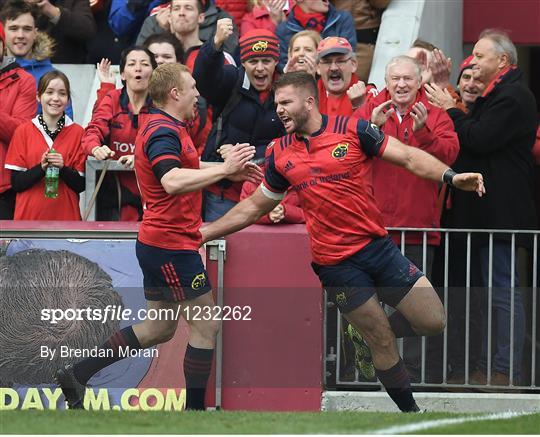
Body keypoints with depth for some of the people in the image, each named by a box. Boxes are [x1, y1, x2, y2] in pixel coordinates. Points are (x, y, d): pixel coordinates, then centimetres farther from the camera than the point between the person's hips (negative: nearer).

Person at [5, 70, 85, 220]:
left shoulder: (78, 133, 3)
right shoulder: (23, 131, 4)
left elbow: (81, 185, 2)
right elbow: (16, 183, 0)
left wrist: (63, 168, -15)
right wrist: (41, 168, -16)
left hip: (65, 215, 0)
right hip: (29, 216, 0)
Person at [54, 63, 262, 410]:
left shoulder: (165, 128, 14)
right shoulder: (163, 131, -19)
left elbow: (188, 167, 32)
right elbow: (172, 181, -37)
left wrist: (231, 170, 22)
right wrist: (224, 170, -37)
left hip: (157, 244, 11)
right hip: (172, 246, -11)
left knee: (160, 328, 18)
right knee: (206, 326, -3)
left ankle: (77, 374, 19)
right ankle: (194, 411, 1)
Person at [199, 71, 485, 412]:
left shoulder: (353, 129, -3)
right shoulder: (280, 154, 4)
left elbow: (408, 157, -6)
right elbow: (255, 207, 16)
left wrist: (450, 176, -22)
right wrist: (204, 232, 13)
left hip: (376, 244, 1)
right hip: (336, 263, 0)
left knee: (433, 320, -4)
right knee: (382, 342, -1)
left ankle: (370, 329, 21)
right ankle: (410, 411, 15)